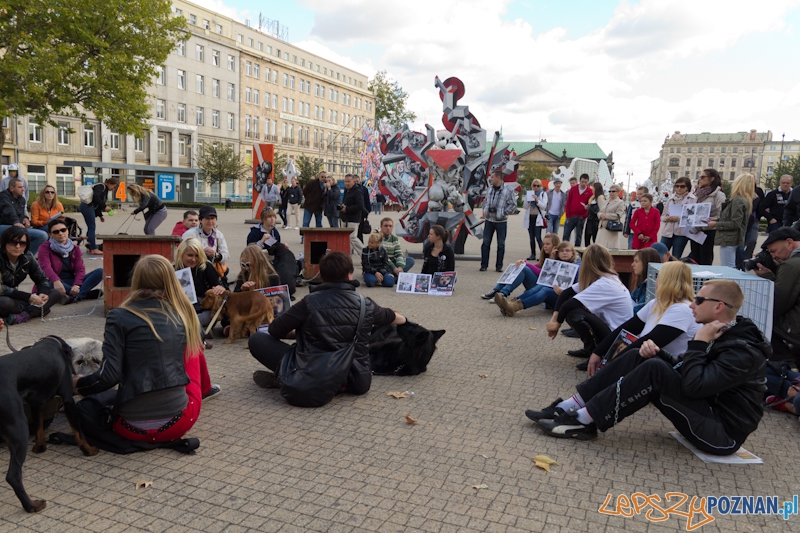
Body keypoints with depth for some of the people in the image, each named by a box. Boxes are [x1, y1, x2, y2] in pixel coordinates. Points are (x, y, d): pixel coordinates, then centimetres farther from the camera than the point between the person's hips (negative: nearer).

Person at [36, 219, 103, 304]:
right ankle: (84, 294, -33)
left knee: (100, 272, -15)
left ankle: (77, 295, -34)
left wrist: (76, 285, -23)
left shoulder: (75, 248, 12)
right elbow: (46, 267, -20)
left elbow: (80, 268, -1)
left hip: (72, 283, 4)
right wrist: (56, 281, -43)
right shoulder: (45, 248, -1)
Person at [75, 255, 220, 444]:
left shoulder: (119, 317, -6)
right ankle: (204, 390, 53)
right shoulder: (183, 313, 1)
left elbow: (109, 376, -10)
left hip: (131, 428, -1)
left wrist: (79, 384, 10)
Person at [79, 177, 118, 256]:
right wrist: (105, 206, -20)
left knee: (91, 227, 14)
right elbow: (95, 197, -24)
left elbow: (98, 204, 21)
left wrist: (101, 215, 17)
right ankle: (94, 249, -4)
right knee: (92, 227, -7)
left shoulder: (105, 190, 19)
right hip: (87, 206, -10)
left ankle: (91, 248, 22)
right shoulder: (101, 186, -7)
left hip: (88, 207, 10)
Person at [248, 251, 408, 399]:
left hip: (314, 380, -3)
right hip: (356, 382, 3)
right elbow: (388, 316, 24)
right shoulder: (365, 304, 2)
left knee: (257, 340, 9)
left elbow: (275, 330, 0)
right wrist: (405, 319, 46)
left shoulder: (310, 303, -10)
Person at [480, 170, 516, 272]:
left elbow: (513, 205, -5)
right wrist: (484, 210, 6)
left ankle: (499, 266, 14)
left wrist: (503, 213, -13)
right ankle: (484, 265, 12)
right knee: (486, 243, 4)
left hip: (501, 221, -4)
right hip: (489, 220, 4)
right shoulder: (489, 189, 9)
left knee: (501, 244, 5)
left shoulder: (508, 191, -6)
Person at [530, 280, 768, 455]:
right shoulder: (720, 333, 8)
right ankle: (571, 408, -11)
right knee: (640, 358, -5)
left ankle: (585, 421, -21)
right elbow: (683, 371, 13)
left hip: (723, 433, -9)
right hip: (706, 411, 9)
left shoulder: (743, 350, -20)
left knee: (654, 371, -27)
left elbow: (694, 385, -31)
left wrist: (699, 343, -19)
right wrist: (655, 351, -6)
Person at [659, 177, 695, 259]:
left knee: (675, 259, 4)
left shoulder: (692, 199, -3)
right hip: (667, 232, 4)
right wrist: (666, 218, -5)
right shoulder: (671, 198, 13)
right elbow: (663, 215, 17)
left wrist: (678, 218, -19)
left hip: (681, 233, -4)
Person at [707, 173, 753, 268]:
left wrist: (716, 224, -12)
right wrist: (717, 220, 12)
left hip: (729, 240, -10)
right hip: (731, 239, 10)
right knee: (731, 269, 16)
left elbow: (735, 224, -19)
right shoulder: (744, 200, 13)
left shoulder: (737, 201, -16)